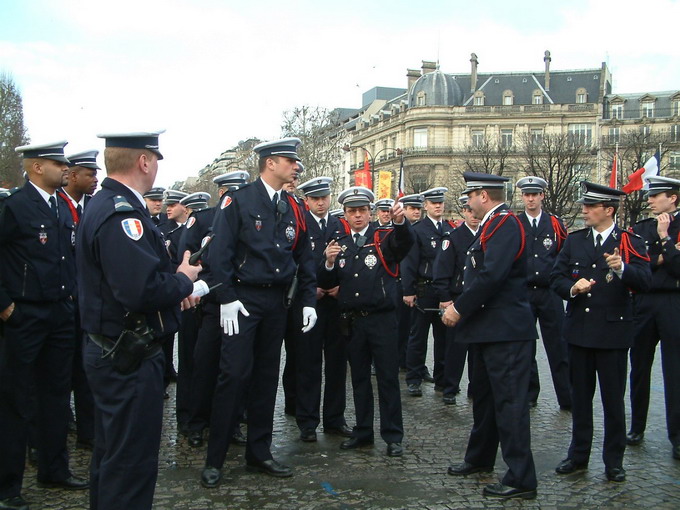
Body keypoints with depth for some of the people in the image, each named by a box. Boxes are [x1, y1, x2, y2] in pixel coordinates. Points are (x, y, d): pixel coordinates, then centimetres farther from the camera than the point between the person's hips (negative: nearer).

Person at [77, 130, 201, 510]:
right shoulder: (122, 214, -23)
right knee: (132, 462, 1)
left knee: (112, 455, 23)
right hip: (129, 358, -11)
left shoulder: (106, 205, 11)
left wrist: (173, 286, 8)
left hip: (110, 352, 11)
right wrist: (184, 281, -15)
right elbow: (141, 290, -32)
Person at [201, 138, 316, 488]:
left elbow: (303, 258, 14)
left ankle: (259, 453, 22)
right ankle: (215, 460, 5)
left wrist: (308, 301, 7)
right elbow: (219, 253, -11)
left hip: (276, 301, 6)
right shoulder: (238, 201, -6)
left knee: (267, 376, 10)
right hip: (243, 299, -6)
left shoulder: (293, 209, 11)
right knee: (234, 374, -6)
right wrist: (227, 299, -17)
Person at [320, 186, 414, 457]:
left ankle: (393, 436, 9)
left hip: (382, 320, -4)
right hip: (352, 321, 4)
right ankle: (363, 432, 23)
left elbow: (406, 242, -25)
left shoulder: (385, 238, -3)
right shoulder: (339, 243, 9)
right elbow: (326, 283, 6)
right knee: (359, 378, 13)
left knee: (388, 378, 1)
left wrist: (400, 221, -46)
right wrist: (330, 262, -14)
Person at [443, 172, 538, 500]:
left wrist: (459, 309, -18)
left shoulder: (505, 224, -16)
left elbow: (492, 275, -26)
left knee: (509, 402, -6)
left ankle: (521, 479, 1)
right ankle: (480, 458, 36)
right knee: (483, 396, 21)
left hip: (505, 330, -11)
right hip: (486, 328, 11)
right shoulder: (491, 225, 17)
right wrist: (459, 304, 9)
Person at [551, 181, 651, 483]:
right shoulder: (574, 240, 8)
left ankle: (614, 461, 19)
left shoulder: (630, 243, -3)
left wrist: (622, 268, -34)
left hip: (613, 331, -3)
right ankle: (579, 455, 25)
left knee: (613, 398, 5)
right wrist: (572, 288, -15)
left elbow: (644, 282, -15)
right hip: (579, 330, 4)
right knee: (580, 395, 13)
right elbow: (556, 277, 5)